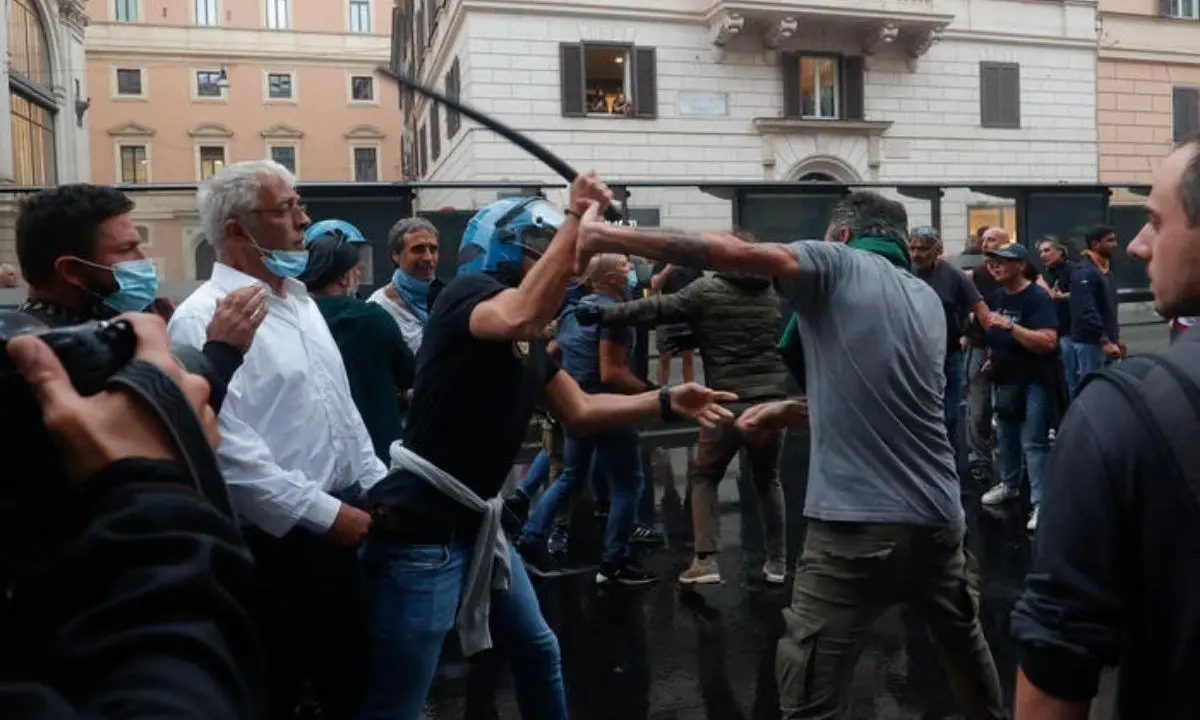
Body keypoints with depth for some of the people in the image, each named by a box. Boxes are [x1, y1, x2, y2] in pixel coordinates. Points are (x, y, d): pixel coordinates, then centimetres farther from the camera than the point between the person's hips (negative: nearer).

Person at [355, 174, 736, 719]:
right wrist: (577, 216, -32)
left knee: (538, 651, 24)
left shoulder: (529, 345, 12)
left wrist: (669, 402, 4)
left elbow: (579, 412, 14)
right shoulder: (467, 292, -15)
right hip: (422, 531, -9)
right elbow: (523, 316, -38)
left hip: (477, 524, 10)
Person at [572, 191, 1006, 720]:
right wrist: (790, 412, 17)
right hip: (938, 517, 7)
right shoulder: (928, 299, 17)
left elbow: (730, 252, -12)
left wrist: (608, 236, -8)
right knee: (965, 646, 29)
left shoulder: (840, 265, -1)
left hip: (858, 522, -7)